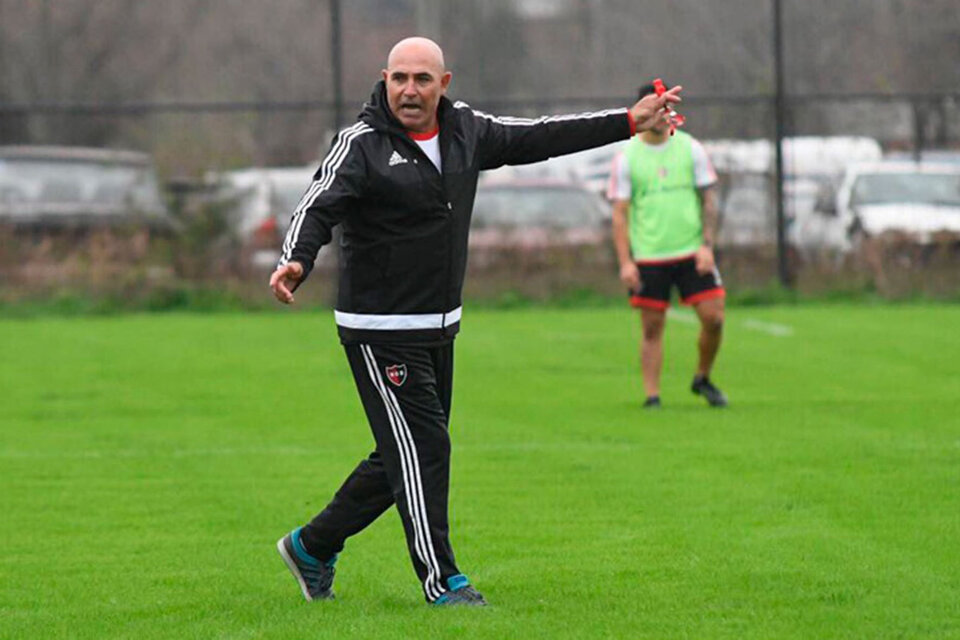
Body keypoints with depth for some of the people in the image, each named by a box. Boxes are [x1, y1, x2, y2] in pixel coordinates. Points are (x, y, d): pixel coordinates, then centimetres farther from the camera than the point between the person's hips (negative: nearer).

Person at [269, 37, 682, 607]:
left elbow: (538, 139, 15)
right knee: (422, 449, -9)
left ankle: (313, 548, 27)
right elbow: (318, 208, -23)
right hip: (380, 334, -7)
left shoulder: (465, 130, 6)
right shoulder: (362, 145, -13)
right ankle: (441, 581, -1)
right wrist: (297, 261, -44)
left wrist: (630, 122, 15)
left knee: (404, 458, 13)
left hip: (439, 331, 7)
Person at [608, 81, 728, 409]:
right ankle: (652, 396, 7)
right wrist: (625, 262, -9)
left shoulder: (690, 148, 4)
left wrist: (707, 245, -6)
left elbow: (709, 199, 6)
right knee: (652, 329, -1)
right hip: (648, 258, -1)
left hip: (692, 253, 1)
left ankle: (702, 379, 17)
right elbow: (620, 213, -1)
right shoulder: (626, 157, -1)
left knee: (714, 318, -5)